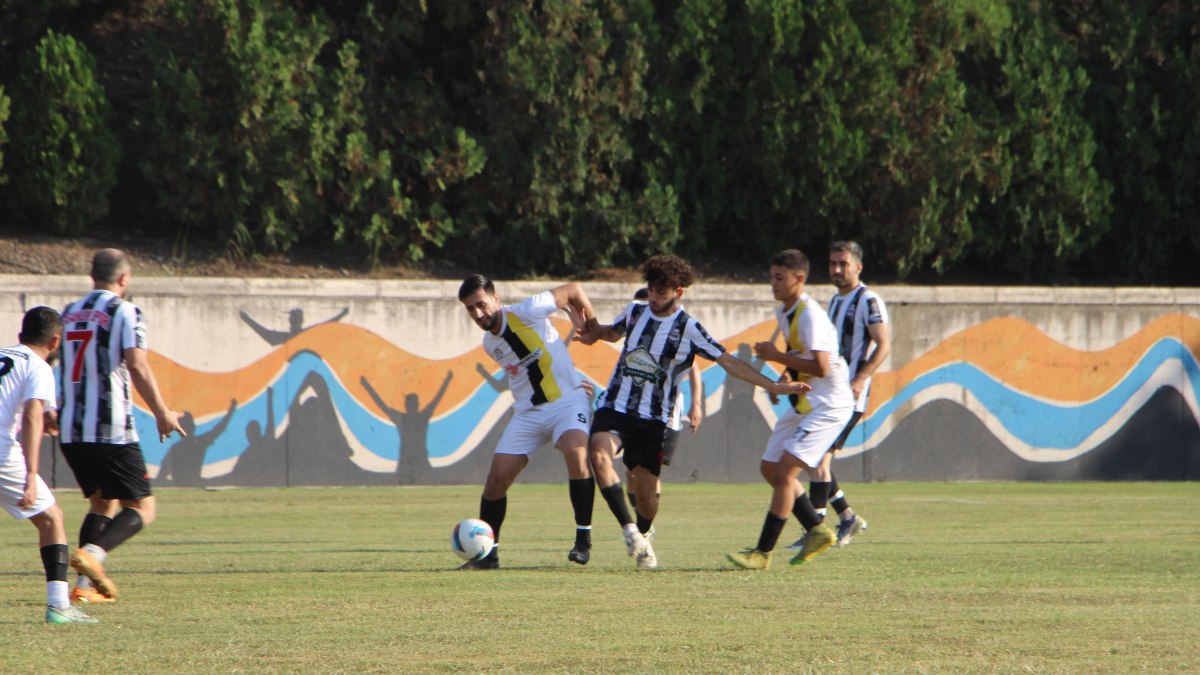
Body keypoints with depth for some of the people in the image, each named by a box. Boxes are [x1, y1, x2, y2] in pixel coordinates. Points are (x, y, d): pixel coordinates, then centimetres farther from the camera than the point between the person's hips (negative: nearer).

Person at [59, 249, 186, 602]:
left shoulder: (69, 313, 15)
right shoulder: (124, 312, -5)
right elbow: (136, 365, -17)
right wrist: (162, 413, -12)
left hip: (71, 429, 7)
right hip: (111, 428, -7)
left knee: (101, 502, 21)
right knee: (141, 508, 1)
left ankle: (85, 584, 7)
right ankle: (93, 553, -25)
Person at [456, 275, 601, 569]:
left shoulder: (526, 313, -15)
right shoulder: (489, 344, 6)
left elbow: (573, 290, -4)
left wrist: (594, 329, 5)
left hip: (567, 400, -6)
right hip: (527, 412, 6)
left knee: (576, 453, -33)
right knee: (497, 478, -3)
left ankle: (583, 537, -23)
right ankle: (488, 553, 11)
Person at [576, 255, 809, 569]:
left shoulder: (688, 329, -7)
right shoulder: (635, 312, 6)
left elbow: (729, 362, -8)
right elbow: (613, 332, 29)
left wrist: (775, 386, -14)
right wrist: (595, 333, 6)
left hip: (653, 419, -2)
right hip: (614, 408, 2)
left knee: (646, 492, 0)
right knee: (599, 453, -28)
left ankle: (642, 539, 31)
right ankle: (630, 530, -24)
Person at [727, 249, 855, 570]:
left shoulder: (810, 315, -20)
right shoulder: (783, 312, 9)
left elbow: (820, 367, -28)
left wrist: (777, 356, -20)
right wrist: (787, 374, 7)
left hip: (828, 405, -11)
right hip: (804, 404, 11)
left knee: (785, 470, -16)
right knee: (770, 468, 12)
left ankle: (763, 552, -13)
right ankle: (817, 531, 21)